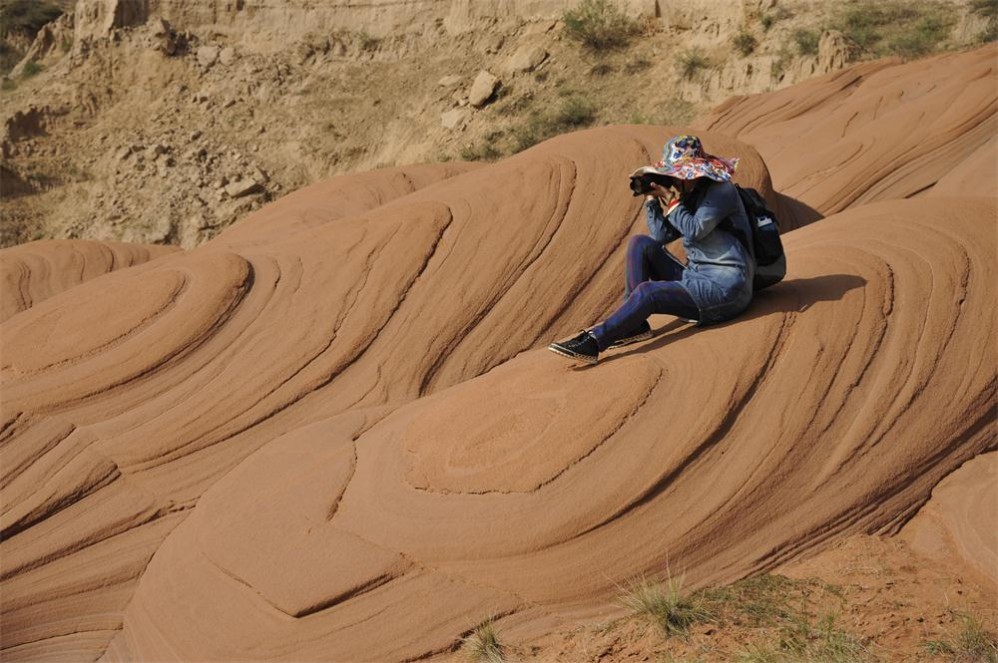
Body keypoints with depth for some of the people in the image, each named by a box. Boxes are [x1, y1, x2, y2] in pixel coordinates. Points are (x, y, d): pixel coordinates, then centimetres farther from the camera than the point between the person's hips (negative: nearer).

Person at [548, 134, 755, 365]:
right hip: (697, 278, 9)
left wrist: (671, 199, -11)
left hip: (725, 288, -9)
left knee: (647, 291, -27)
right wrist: (652, 198, 1)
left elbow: (695, 230, -21)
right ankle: (634, 324, -12)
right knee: (640, 243, -1)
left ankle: (593, 342, -31)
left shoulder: (721, 191, -9)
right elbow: (661, 235, 10)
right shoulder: (692, 193, 16)